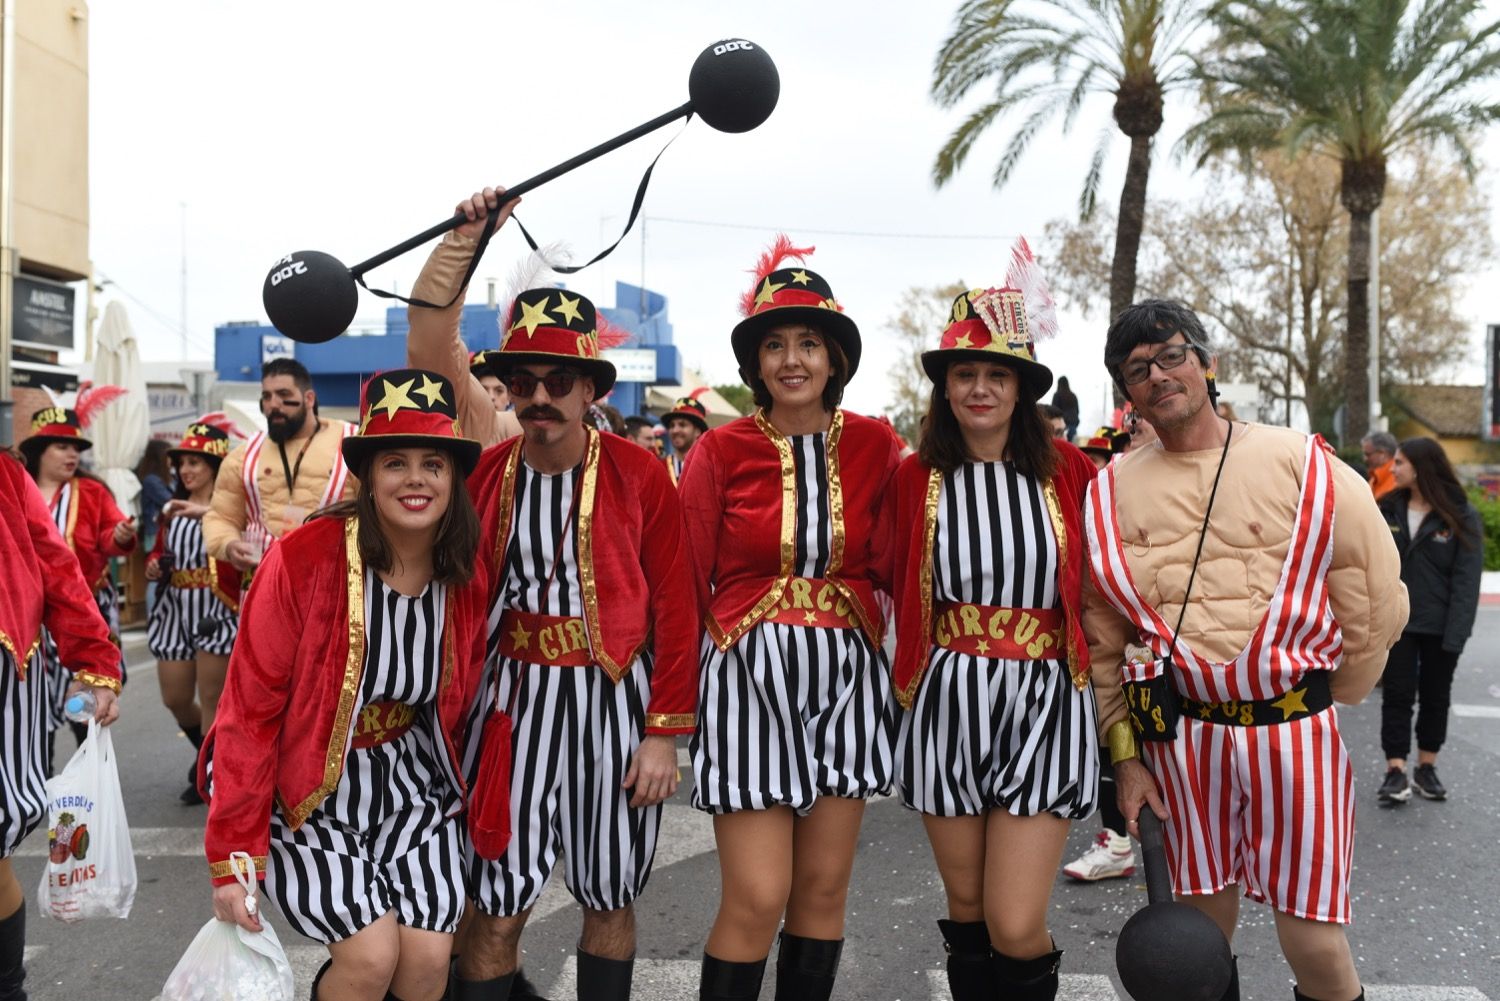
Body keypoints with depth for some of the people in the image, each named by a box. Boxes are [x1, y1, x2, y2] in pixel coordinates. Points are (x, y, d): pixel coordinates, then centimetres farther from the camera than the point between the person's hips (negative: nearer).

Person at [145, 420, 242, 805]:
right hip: (176, 609, 7)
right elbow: (160, 551, 25)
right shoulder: (173, 507, 14)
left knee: (211, 702, 1)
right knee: (175, 699, 13)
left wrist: (208, 512, -38)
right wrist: (153, 566, 3)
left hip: (217, 610, -7)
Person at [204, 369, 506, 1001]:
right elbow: (249, 710, -15)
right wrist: (231, 858, -14)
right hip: (309, 792, -4)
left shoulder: (468, 579, -5)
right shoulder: (304, 559, -19)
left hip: (410, 779, 4)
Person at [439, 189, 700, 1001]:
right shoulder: (481, 473, 0)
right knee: (497, 905, 3)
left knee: (609, 897, 14)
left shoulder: (640, 476, -7)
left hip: (616, 698, -1)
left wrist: (663, 734, -7)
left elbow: (675, 612, -6)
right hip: (514, 696, 1)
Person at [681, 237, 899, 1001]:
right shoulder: (721, 451, -3)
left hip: (846, 676, 3)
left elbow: (894, 567, 6)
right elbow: (687, 583, -1)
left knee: (823, 890, 10)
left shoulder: (874, 446, 3)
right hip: (749, 675, -2)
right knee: (756, 900, -4)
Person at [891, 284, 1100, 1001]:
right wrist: (909, 684, 2)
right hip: (949, 702, 2)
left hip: (1045, 704, -1)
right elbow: (900, 591, 10)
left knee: (1015, 927, -5)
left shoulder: (1067, 472, -1)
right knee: (966, 910, 12)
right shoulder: (917, 478, 3)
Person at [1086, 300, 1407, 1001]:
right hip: (1177, 735, 2)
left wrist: (1332, 698, 7)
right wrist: (1124, 753, 5)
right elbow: (1101, 637, 7)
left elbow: (1375, 599, 2)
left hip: (1294, 730, -2)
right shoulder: (1112, 490, 4)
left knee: (1315, 944, 2)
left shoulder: (1301, 464, -2)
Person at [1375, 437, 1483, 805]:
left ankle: (1426, 767, 22)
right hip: (1396, 622, 2)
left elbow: (1466, 580, -10)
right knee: (1397, 695, 1)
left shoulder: (1462, 517, -7)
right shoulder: (1388, 510, 3)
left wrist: (1456, 633, -16)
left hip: (1440, 627, -2)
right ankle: (1396, 771, 4)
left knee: (1435, 697, 11)